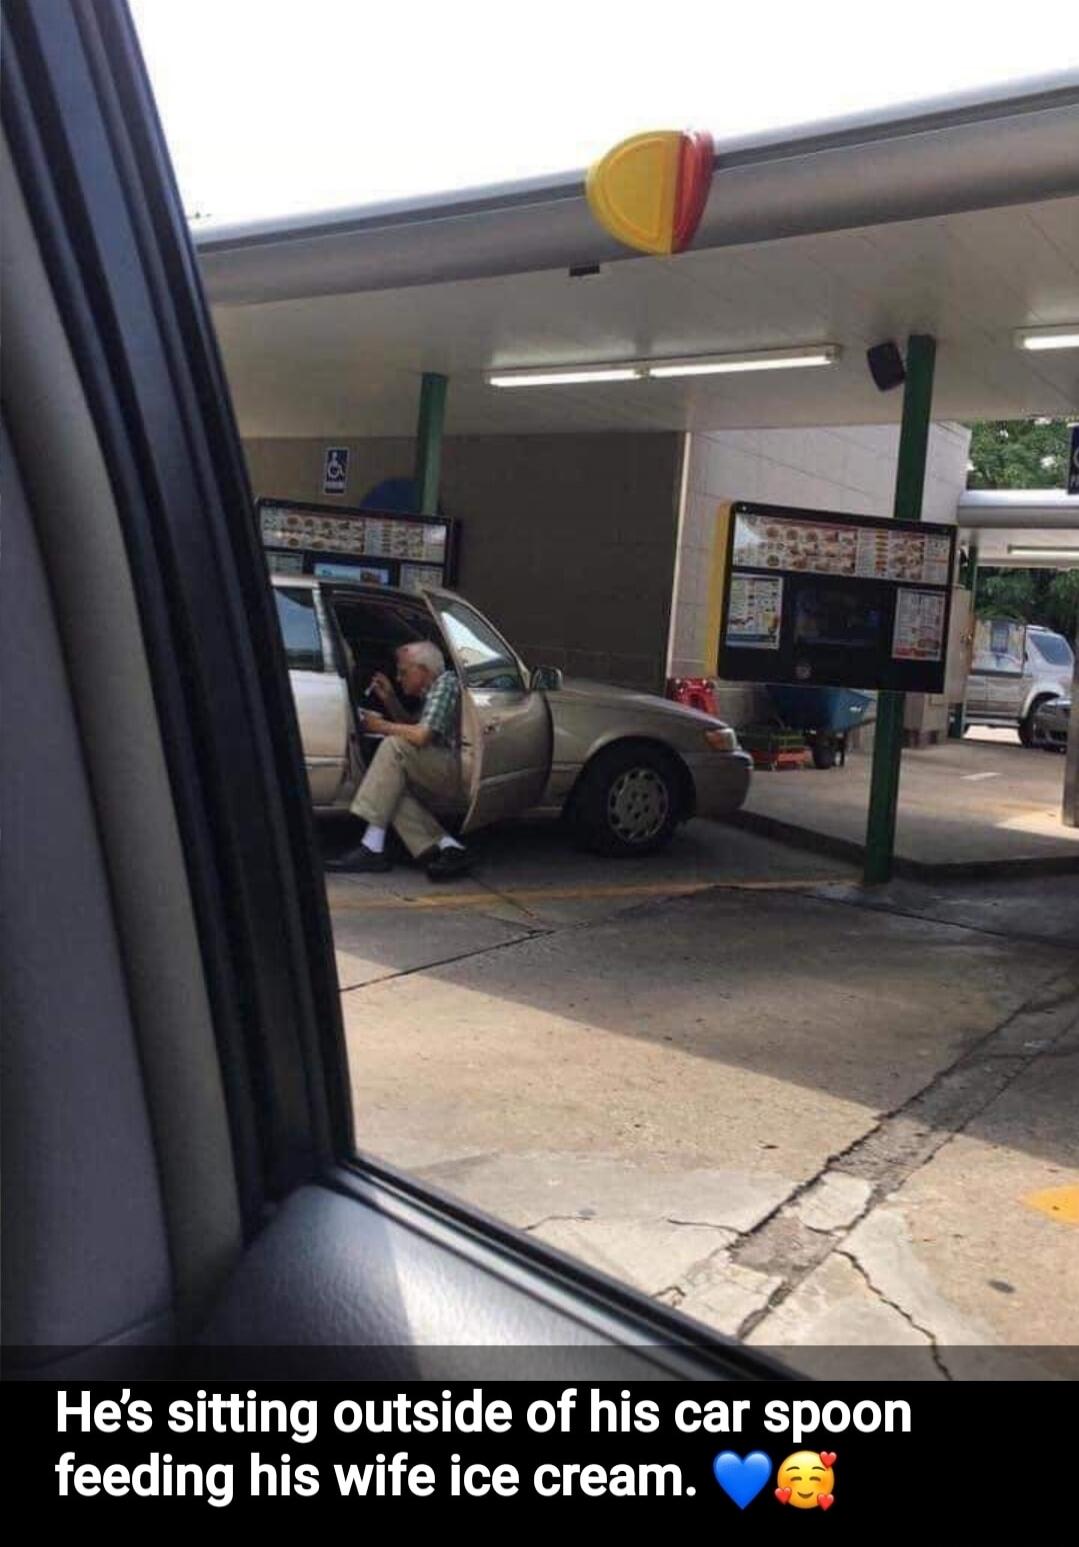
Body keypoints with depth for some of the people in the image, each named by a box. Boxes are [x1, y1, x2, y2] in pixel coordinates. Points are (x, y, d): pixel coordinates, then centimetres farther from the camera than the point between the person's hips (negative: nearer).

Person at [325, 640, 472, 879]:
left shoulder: (445, 684, -7)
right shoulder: (433, 690, 23)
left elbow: (420, 736, -19)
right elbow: (413, 728, 33)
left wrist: (381, 727, -4)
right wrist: (390, 699, 21)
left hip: (460, 773, -10)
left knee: (394, 746, -19)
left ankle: (373, 848, -23)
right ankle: (447, 847, -11)